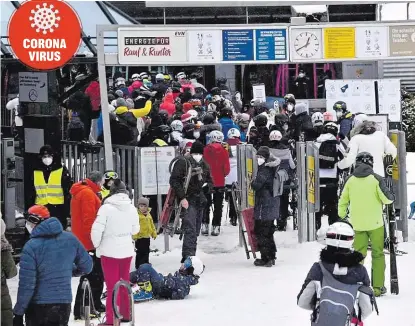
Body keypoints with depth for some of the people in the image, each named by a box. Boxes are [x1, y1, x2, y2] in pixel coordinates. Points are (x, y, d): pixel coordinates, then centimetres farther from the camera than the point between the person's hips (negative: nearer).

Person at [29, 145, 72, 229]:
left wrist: (68, 211, -8)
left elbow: (68, 192, -3)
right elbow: (32, 194, 15)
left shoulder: (62, 171, -1)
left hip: (58, 210, -3)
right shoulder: (36, 172, 9)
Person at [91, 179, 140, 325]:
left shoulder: (106, 208, -16)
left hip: (109, 252, -4)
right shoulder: (132, 208, -1)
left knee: (112, 286, 1)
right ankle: (125, 313, 31)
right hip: (127, 251, 5)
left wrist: (97, 245, -2)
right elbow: (135, 230, 9)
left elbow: (97, 229, -18)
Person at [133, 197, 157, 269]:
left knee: (146, 252, 18)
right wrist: (135, 235, -25)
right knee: (140, 253, -3)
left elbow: (151, 224, 20)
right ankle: (138, 267, 5)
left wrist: (154, 233, 18)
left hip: (147, 236, 7)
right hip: (140, 237, -7)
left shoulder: (148, 214, 10)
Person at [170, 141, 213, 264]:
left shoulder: (204, 165, 15)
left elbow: (210, 181, 25)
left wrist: (207, 186, 0)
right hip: (187, 200, -7)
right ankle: (188, 256, -26)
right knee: (190, 229, -19)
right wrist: (182, 197, -19)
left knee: (195, 231, 10)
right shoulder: (182, 162, -5)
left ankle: (189, 258, 18)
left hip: (200, 200, 7)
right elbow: (174, 180, -10)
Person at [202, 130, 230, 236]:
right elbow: (227, 168, -6)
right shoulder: (224, 151, -8)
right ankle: (216, 227, 4)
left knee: (206, 204, 13)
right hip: (219, 182, -1)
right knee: (218, 205, 7)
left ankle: (205, 226, 11)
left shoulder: (206, 149, -7)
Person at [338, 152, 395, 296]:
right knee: (378, 254, 6)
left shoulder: (350, 180, 3)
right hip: (375, 223, -3)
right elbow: (386, 198, -11)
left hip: (357, 224, 3)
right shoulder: (376, 179, -7)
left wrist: (341, 218, 18)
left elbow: (343, 202, 6)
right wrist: (391, 198, 12)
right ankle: (378, 287, 6)